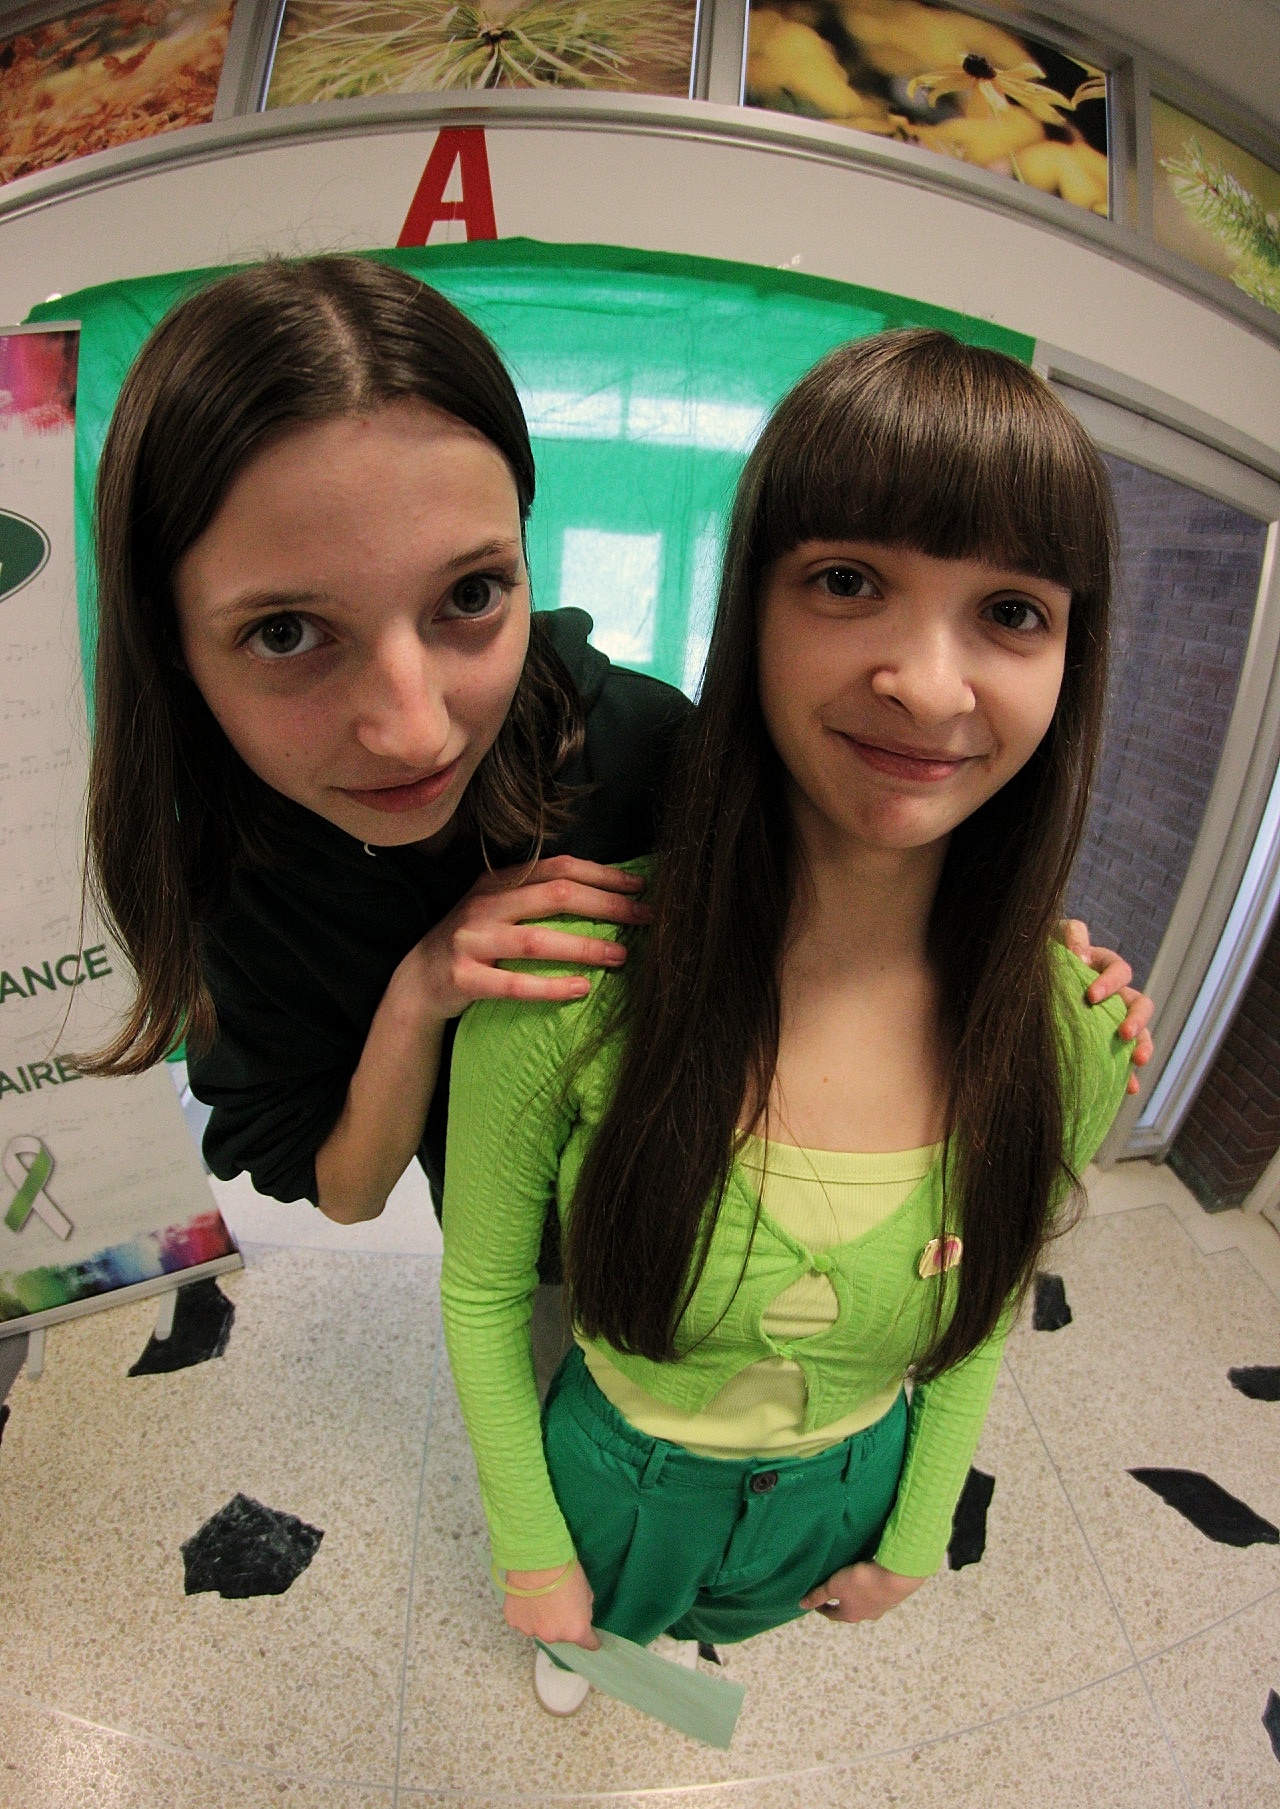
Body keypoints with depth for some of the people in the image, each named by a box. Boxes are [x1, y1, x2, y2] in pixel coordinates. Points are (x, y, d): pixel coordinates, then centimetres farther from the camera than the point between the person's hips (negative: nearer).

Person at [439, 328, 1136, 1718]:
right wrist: (531, 1552, -7)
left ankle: (677, 1627, 75)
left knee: (716, 1612, 37)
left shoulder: (1076, 1027, -26)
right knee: (598, 1610, 35)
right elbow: (481, 1289, -19)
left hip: (843, 1494, 3)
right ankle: (599, 1627, 73)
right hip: (613, 1469, -2)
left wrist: (912, 1540, 4)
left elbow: (984, 1304, -7)